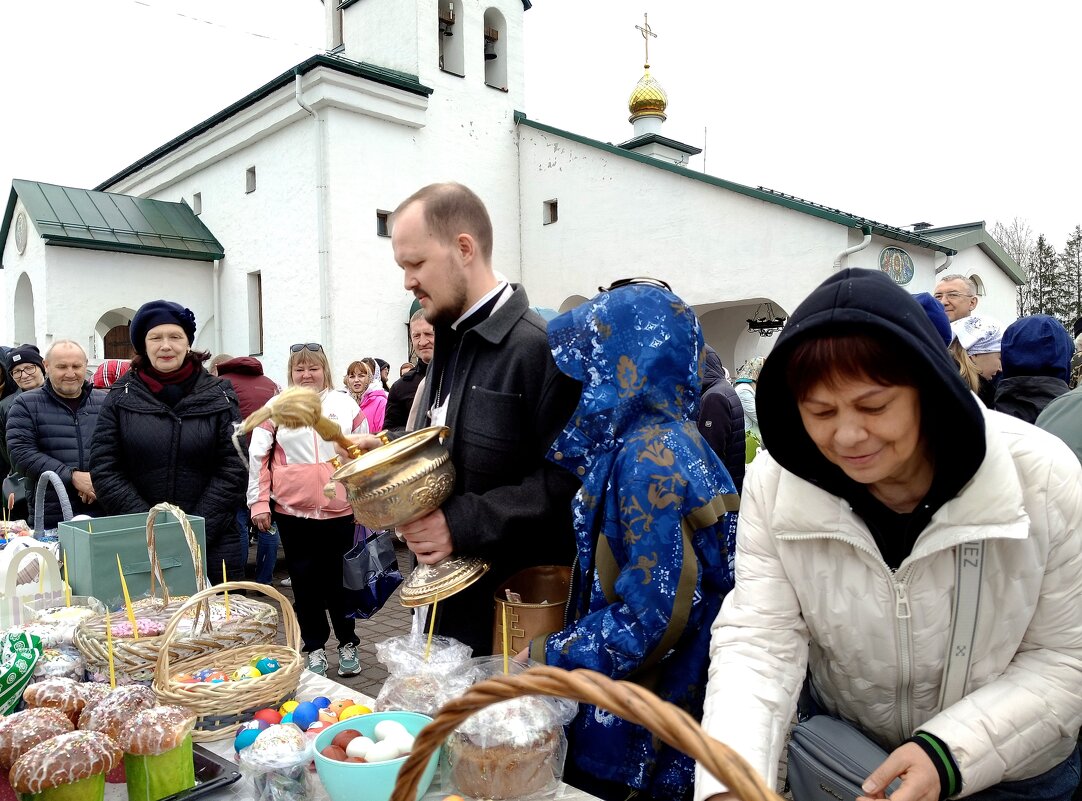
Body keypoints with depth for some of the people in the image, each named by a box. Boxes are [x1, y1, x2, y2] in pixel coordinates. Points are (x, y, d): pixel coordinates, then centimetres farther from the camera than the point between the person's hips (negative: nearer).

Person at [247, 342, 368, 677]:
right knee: (304, 580, 8)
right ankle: (314, 646, 23)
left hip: (338, 509, 0)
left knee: (340, 577, 8)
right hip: (293, 510, 0)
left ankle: (348, 643, 25)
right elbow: (257, 455, 3)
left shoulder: (345, 405, 4)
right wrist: (258, 502, -2)